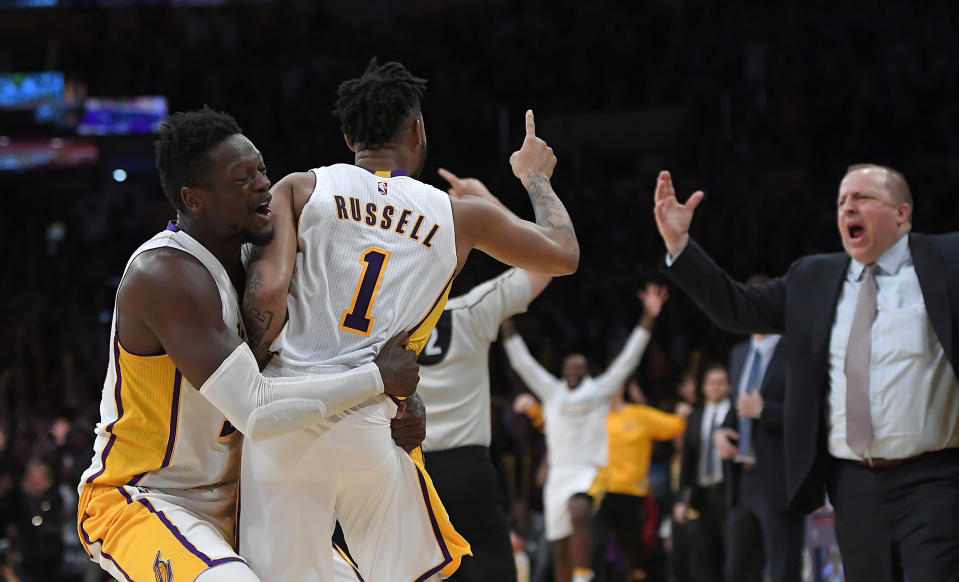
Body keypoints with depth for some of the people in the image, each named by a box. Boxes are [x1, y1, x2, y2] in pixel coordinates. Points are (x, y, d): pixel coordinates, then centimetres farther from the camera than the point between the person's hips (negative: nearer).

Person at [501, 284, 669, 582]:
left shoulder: (600, 389, 7)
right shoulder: (551, 391, 14)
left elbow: (628, 359, 0)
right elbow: (521, 361, 11)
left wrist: (648, 319, -11)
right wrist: (506, 320, 3)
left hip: (589, 473, -4)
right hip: (559, 474, 4)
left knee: (579, 512, -33)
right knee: (561, 548, 4)